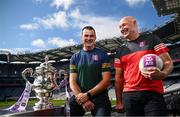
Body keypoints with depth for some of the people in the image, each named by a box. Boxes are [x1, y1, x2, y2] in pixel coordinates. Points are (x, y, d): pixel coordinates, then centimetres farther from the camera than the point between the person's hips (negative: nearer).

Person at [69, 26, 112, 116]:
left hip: (99, 96, -2)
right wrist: (82, 99, -12)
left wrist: (88, 94, -15)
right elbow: (72, 82, 3)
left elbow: (106, 80, -4)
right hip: (79, 96, 2)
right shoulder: (75, 57, 9)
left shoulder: (102, 55, 2)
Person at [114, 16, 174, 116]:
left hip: (153, 93, -3)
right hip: (129, 96, 3)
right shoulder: (120, 51, 12)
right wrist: (119, 101, 8)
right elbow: (118, 77, 12)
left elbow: (168, 62, -1)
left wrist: (162, 74, -24)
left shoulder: (151, 39, 4)